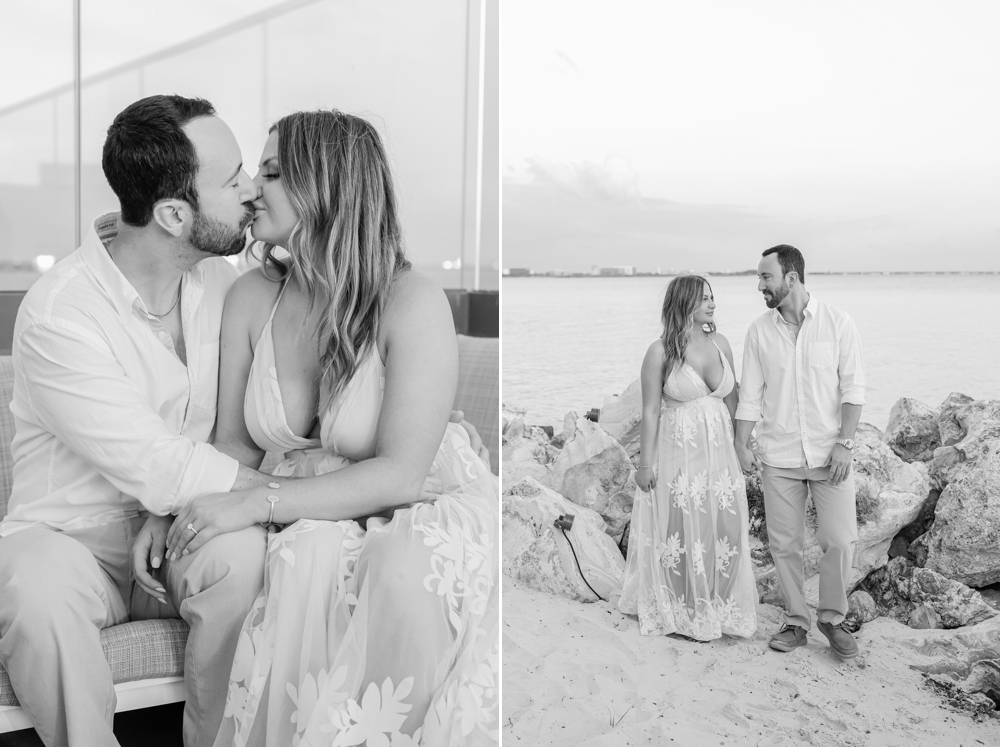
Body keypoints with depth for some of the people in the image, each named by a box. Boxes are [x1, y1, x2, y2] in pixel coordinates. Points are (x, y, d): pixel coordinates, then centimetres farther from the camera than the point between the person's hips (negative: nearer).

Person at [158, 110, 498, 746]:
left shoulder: (413, 303, -19)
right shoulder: (252, 298, -1)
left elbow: (401, 474, -23)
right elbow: (236, 442, 6)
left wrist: (257, 504, -27)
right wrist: (178, 513, -15)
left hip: (429, 504, -3)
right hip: (319, 516, 4)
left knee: (402, 574, -36)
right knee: (301, 563, -31)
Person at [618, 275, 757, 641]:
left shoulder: (720, 343, 4)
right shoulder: (660, 352, -10)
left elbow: (731, 398, 12)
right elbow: (651, 411, -8)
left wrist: (737, 444, 11)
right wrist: (645, 464, -8)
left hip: (719, 451, 5)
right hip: (678, 454, -4)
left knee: (725, 529, 7)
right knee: (684, 532, 5)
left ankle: (719, 606, 26)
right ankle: (683, 612, 22)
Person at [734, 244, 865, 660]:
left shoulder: (837, 323, -4)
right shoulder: (759, 331, 2)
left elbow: (853, 387, -5)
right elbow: (750, 394, 5)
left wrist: (844, 443, -11)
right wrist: (741, 446, 2)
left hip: (830, 454, -2)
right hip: (778, 457, 2)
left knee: (840, 540, -2)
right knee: (784, 544, 6)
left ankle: (832, 617, 21)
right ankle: (796, 622, 22)